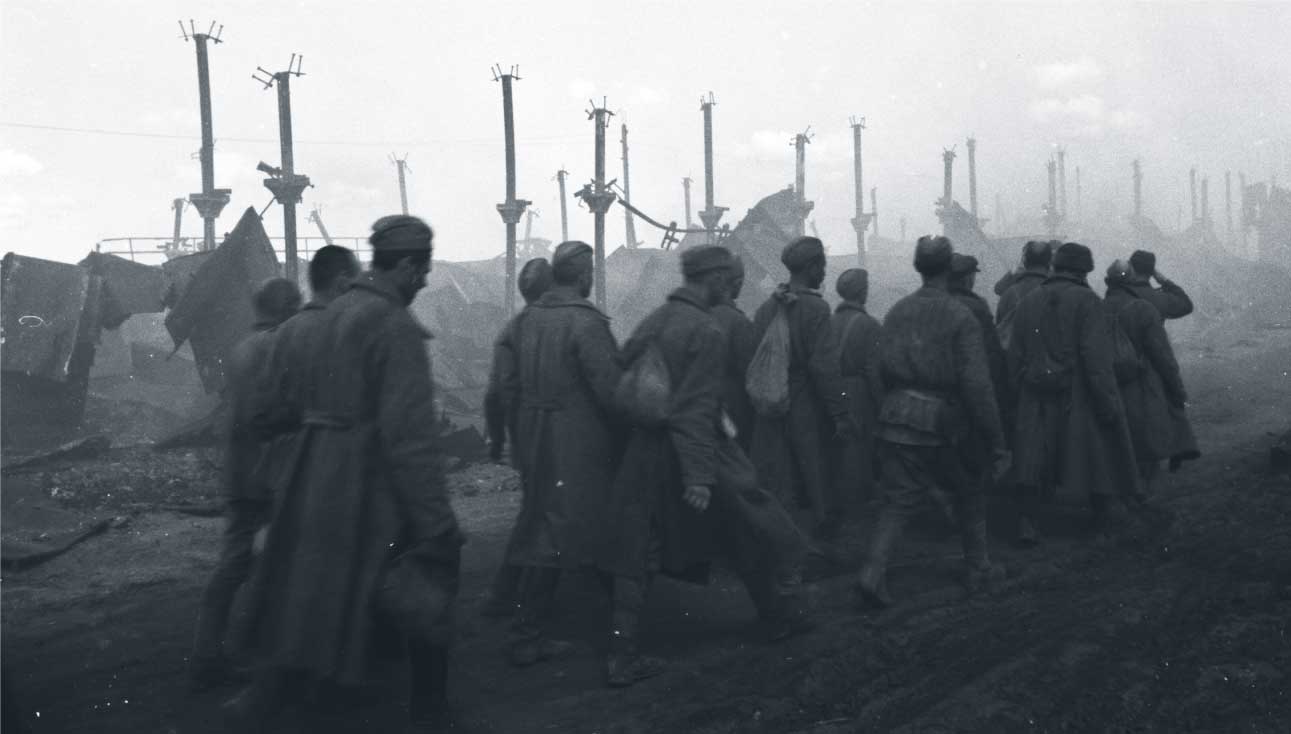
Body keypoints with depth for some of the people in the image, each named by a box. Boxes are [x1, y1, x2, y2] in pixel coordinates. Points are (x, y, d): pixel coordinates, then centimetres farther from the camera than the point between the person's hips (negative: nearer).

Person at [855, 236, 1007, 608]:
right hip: (941, 423, -4)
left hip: (896, 421, 4)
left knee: (898, 501, 7)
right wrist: (996, 442, -9)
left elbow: (883, 370, 9)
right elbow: (977, 385, -14)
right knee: (969, 492, 18)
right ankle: (978, 569, 29)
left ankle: (873, 572, -10)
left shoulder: (897, 312, 5)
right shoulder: (961, 317, -11)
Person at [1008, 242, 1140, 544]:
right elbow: (1096, 357, -17)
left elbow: (1014, 357, 7)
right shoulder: (1086, 301, -9)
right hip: (1080, 396, -4)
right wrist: (1109, 402, -14)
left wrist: (1022, 392, 15)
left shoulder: (1028, 302, 7)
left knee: (1033, 460, 4)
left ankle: (1025, 521, -6)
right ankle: (1103, 520, 25)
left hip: (1037, 399, 4)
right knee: (1098, 453, 13)